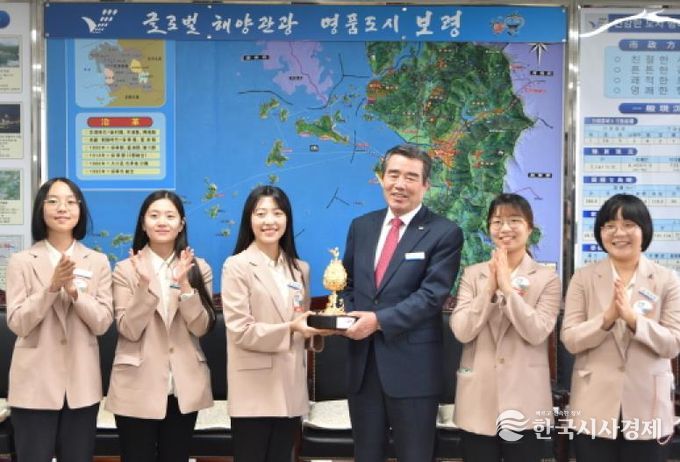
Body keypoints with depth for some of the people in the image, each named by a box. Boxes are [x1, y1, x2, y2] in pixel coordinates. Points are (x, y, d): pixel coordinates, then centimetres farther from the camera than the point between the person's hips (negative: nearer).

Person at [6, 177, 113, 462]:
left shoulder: (98, 262, 4)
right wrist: (52, 287, -21)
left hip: (81, 384, 2)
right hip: (35, 384, -2)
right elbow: (17, 323, -8)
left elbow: (102, 323, -4)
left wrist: (74, 290, -20)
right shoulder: (21, 262, 0)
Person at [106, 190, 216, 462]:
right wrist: (146, 285, -22)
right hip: (138, 387, -2)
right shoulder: (126, 269, -2)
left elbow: (201, 327, -5)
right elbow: (129, 330, -10)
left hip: (184, 387, 2)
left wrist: (184, 284, -18)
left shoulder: (199, 268, 4)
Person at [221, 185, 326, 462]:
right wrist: (288, 330, -22)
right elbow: (240, 331, -13)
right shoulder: (237, 266, -6)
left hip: (291, 388, 6)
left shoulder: (300, 269, 14)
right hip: (254, 390, -5)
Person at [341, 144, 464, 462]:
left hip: (412, 366, -4)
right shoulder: (361, 226, 10)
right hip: (363, 361, 5)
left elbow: (432, 295, -15)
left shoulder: (444, 233, -7)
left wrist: (379, 320, -20)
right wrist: (348, 316, -5)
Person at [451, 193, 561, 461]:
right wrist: (490, 288, -14)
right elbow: (461, 331, -7)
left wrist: (508, 288, -17)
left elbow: (537, 333, -14)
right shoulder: (472, 274, 5)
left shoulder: (547, 278, 0)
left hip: (524, 401, -2)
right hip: (478, 399, 2)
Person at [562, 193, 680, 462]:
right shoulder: (584, 278, 0)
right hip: (594, 409, 0)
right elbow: (570, 340, -7)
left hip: (647, 410, 0)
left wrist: (634, 319, -22)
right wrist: (607, 317, -22)